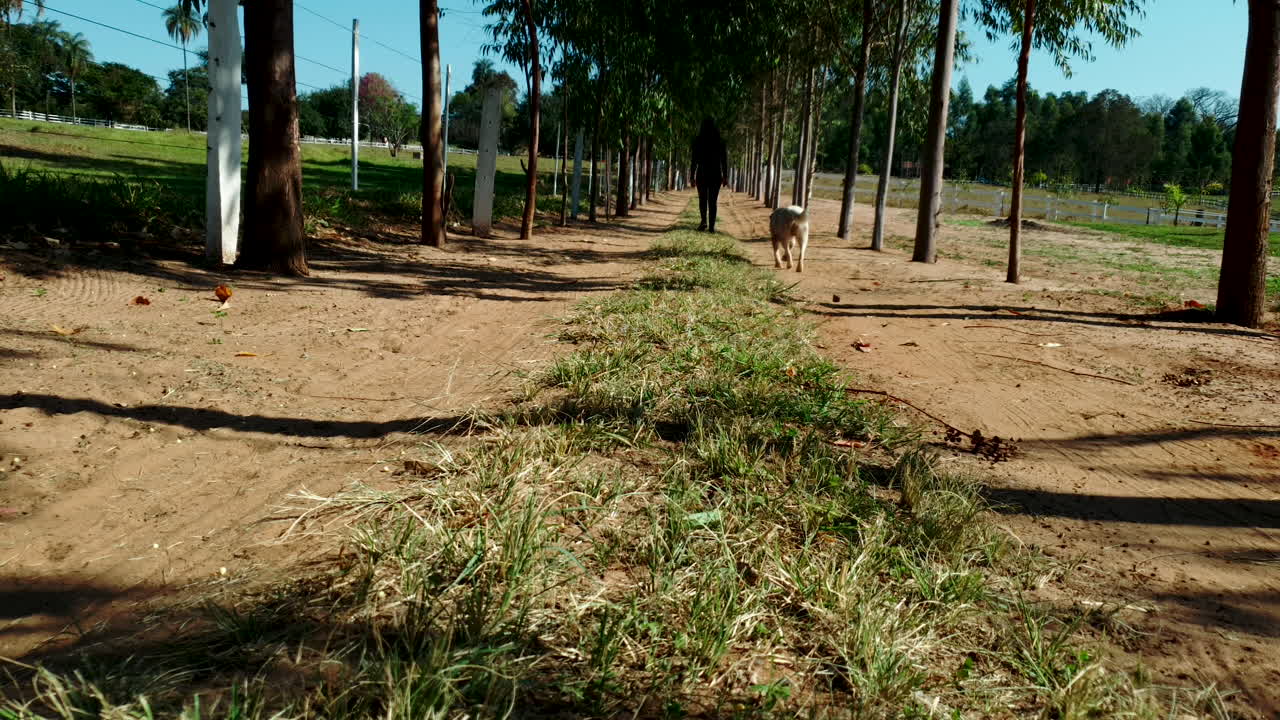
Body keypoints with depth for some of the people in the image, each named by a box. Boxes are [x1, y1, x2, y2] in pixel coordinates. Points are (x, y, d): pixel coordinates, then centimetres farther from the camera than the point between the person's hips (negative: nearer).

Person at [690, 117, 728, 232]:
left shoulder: (698, 141, -3)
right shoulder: (720, 141, 1)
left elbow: (694, 160, -5)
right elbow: (724, 161, 0)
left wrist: (692, 177, -1)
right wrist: (725, 177, 5)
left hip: (702, 174, -1)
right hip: (716, 175, 1)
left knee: (702, 199, 14)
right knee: (712, 201, 7)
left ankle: (704, 221, -7)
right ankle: (712, 225, 0)